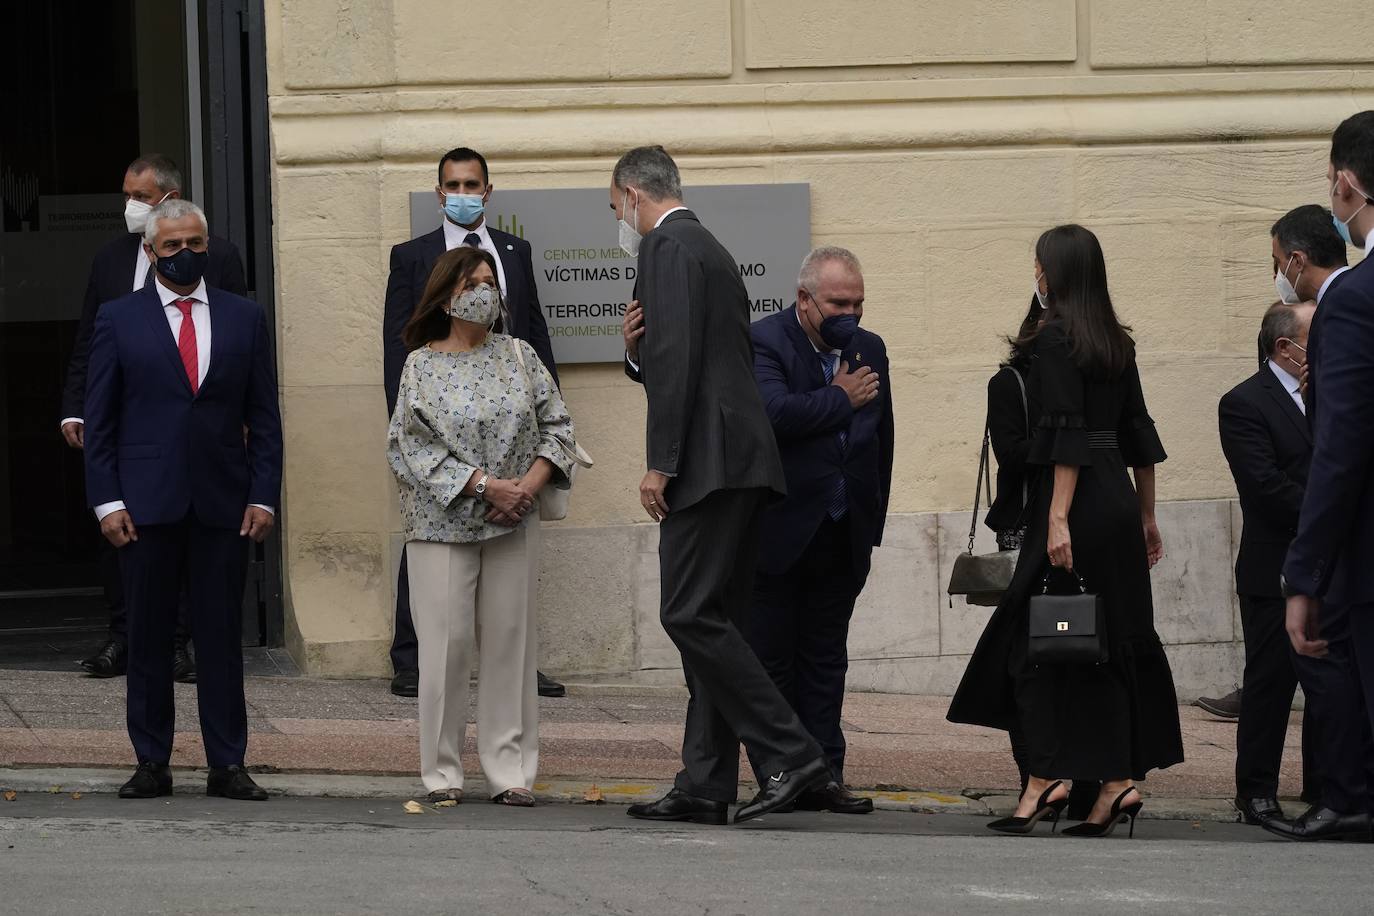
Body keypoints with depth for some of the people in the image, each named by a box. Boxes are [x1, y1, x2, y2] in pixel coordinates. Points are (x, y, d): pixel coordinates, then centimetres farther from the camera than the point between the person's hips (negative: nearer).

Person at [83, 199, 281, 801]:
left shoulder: (244, 318, 9)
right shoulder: (118, 320, 5)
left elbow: (263, 417, 9)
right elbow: (99, 420, 4)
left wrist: (263, 496, 0)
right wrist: (106, 500, -5)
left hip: (222, 502, 1)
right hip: (146, 503, -1)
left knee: (221, 637, 2)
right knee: (148, 637, 3)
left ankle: (227, 765, 6)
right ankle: (151, 763, 9)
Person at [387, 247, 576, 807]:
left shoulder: (518, 356, 8)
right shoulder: (422, 367, 0)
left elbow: (556, 424, 9)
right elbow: (415, 447, -8)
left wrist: (530, 484, -7)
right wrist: (485, 485, -15)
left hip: (513, 526, 3)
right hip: (442, 524, -3)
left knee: (510, 642, 2)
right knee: (445, 644, -4)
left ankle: (510, 771, 6)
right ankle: (441, 771, 4)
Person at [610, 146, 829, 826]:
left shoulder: (667, 247, -7)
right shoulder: (711, 250, 24)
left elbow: (676, 358, -17)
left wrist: (660, 463, -17)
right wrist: (642, 344, 14)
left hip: (709, 460, -10)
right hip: (737, 463, 10)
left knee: (692, 616, -12)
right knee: (710, 621, 8)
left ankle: (790, 754, -15)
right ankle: (704, 787, 7)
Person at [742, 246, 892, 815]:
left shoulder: (869, 350, 10)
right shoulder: (762, 341, -9)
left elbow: (881, 441, 17)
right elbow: (774, 413, -27)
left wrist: (872, 523, 15)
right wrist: (841, 399, -14)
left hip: (842, 536, 5)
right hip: (779, 533, -5)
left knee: (825, 662, 8)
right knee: (770, 660, 1)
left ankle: (823, 774, 9)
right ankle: (777, 779, 4)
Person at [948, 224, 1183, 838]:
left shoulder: (1054, 337, -10)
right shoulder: (1115, 342, 13)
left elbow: (1067, 432, -17)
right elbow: (1138, 432, 15)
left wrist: (1058, 518, -21)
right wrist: (1147, 517, 20)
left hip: (1075, 499, -8)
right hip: (1118, 502, 8)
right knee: (1114, 641, 8)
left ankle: (1047, 779, -9)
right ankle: (1118, 782, 4)